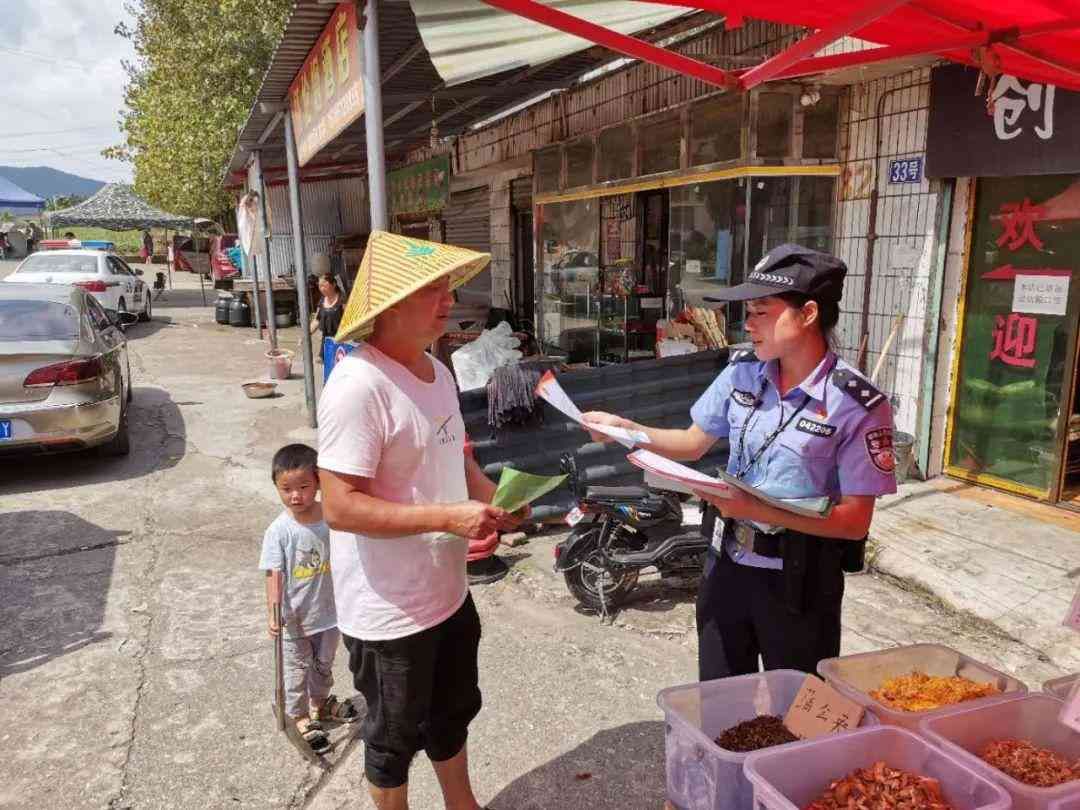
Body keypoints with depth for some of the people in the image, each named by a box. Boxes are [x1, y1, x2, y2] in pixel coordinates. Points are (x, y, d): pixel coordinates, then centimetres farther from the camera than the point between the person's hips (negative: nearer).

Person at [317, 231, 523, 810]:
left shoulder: (437, 372, 3)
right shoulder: (358, 386, -26)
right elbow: (340, 507, -28)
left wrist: (492, 501, -1)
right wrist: (448, 517, -29)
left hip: (448, 590, 9)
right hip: (389, 611, -8)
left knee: (453, 712, 28)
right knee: (394, 737, 16)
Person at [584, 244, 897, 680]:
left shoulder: (857, 406, -18)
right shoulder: (742, 373, -4)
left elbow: (855, 521, -17)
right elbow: (693, 444, 7)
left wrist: (756, 509, -27)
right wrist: (625, 428, -9)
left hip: (799, 582, -4)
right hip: (726, 565, 4)